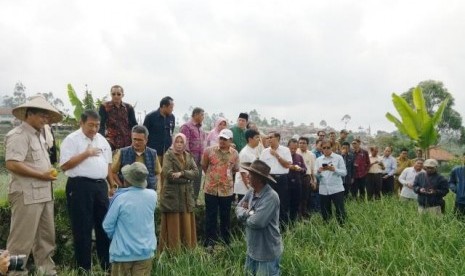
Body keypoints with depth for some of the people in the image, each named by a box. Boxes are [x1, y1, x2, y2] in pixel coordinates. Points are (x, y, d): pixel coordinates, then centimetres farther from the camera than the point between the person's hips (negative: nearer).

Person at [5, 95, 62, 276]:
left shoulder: (38, 135, 17)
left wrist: (50, 172, 7)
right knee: (22, 240, -2)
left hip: (44, 194, 9)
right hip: (27, 195, -9)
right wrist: (42, 175, -19)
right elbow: (12, 164, -23)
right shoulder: (18, 135, -12)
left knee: (46, 237, 15)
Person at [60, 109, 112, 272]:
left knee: (104, 224, 11)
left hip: (100, 185, 6)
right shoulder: (71, 140, -5)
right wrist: (86, 154, -16)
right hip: (80, 186, -6)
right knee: (82, 228, 1)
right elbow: (64, 165, -12)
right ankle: (84, 267, 14)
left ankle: (107, 264, 23)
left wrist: (109, 184, 13)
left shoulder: (102, 140, 15)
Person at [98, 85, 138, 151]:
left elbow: (134, 125, 10)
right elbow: (101, 125, -1)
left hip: (127, 142, 3)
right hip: (111, 141, -2)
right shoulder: (104, 107, 2)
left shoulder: (129, 108, 9)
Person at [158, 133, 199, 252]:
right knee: (172, 225, -1)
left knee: (186, 225, 10)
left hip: (187, 195, 5)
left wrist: (182, 173, -16)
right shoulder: (168, 155, -4)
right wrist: (187, 178, -11)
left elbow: (196, 173, -1)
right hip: (172, 195, -5)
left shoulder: (189, 156, 12)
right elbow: (169, 174, -17)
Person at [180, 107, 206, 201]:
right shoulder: (186, 127, -6)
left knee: (197, 180, 10)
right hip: (191, 157, -8)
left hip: (200, 159, 8)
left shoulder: (200, 128, 19)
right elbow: (185, 143, -12)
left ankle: (194, 200, 19)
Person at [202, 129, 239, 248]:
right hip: (211, 189, -1)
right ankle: (209, 243, 15)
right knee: (210, 217, 5)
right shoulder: (209, 151, -6)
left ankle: (226, 242, 27)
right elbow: (204, 166, 9)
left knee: (225, 217, 12)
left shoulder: (235, 154, -2)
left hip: (227, 190, 1)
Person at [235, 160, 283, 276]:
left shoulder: (271, 197, -26)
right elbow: (238, 208, 4)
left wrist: (246, 215, -10)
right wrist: (249, 213, -16)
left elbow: (257, 222, -32)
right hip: (252, 249, 8)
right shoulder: (251, 192, 1)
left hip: (268, 253, -8)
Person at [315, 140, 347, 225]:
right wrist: (319, 171, -16)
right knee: (325, 213, 10)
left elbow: (344, 172, -4)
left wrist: (334, 169, -19)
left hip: (337, 189, -3)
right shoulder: (318, 159, 9)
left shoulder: (338, 158, 1)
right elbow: (316, 175, 6)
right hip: (323, 190, 3)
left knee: (340, 211, -2)